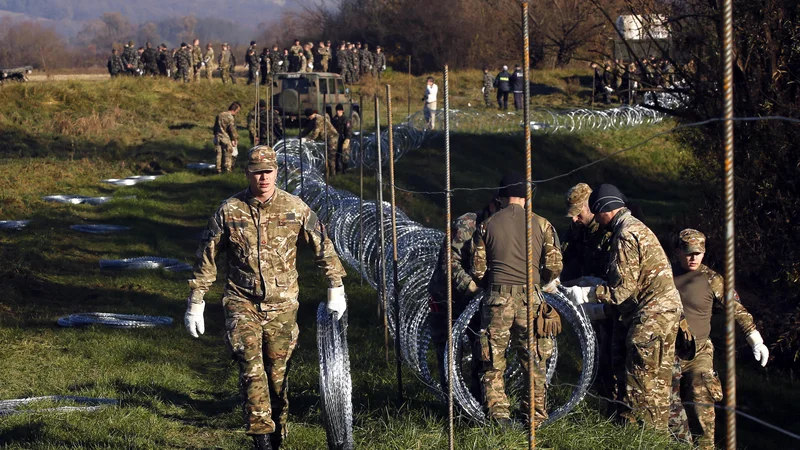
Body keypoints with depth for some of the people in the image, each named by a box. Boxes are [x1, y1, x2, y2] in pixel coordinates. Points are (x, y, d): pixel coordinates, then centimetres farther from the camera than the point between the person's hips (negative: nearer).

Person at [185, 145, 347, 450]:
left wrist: (335, 290, 10)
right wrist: (195, 303, 5)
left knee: (278, 373, 6)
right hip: (242, 303, -1)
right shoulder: (229, 211, -3)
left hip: (281, 306, 1)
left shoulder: (295, 209, -2)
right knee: (251, 366, -17)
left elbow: (322, 246, 9)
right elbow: (206, 257, 4)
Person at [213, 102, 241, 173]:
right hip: (226, 138, -6)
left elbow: (215, 127, 14)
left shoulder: (219, 115, 7)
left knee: (219, 154, 9)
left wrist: (215, 135, 23)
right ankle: (228, 168, 4)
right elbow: (232, 129, -16)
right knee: (228, 154, 3)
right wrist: (234, 139, -7)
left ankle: (219, 169, 11)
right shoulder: (230, 117, -16)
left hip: (218, 137, 6)